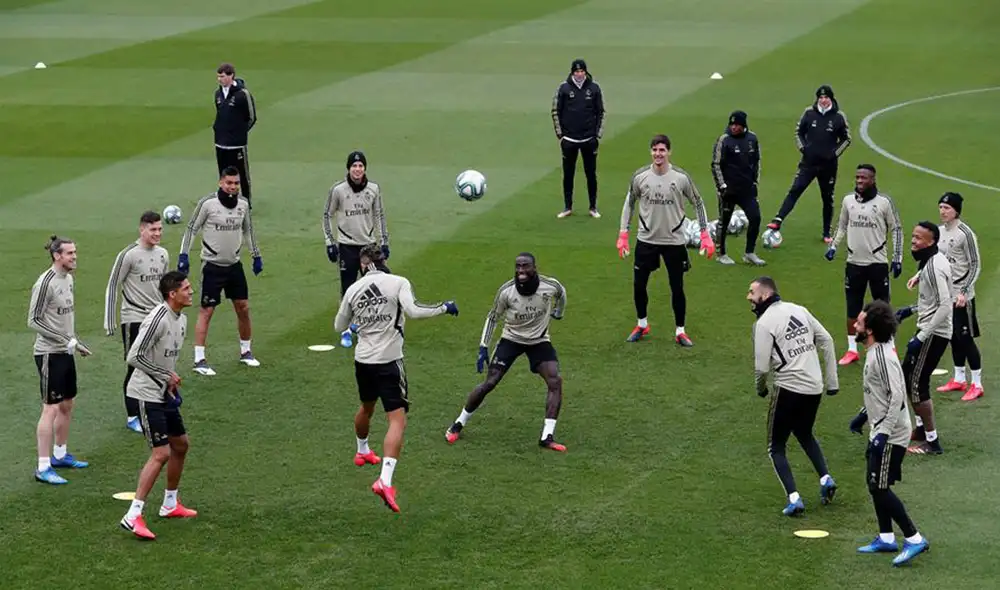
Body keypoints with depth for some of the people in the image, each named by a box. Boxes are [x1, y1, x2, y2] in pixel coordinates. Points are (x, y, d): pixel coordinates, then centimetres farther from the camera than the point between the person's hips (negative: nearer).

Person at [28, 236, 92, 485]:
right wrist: (68, 341, -19)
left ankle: (60, 455, 31)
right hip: (49, 353, -9)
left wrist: (74, 342, 12)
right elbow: (34, 321, -18)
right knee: (51, 408, -8)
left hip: (66, 352, 9)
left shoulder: (68, 278, 9)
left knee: (67, 405, 16)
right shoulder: (45, 283, -18)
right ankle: (43, 467, -4)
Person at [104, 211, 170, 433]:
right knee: (135, 368, -1)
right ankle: (133, 417, 8)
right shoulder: (128, 255, -12)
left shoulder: (163, 254, 8)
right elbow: (113, 287, -8)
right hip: (134, 319, -6)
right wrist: (109, 322, -11)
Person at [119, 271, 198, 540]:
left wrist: (172, 384, 8)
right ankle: (133, 516, -13)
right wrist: (166, 376, -18)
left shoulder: (181, 319, 8)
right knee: (161, 453, -14)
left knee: (181, 444, 18)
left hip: (164, 394, 10)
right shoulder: (158, 318, -21)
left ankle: (170, 504, 33)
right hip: (147, 394, -10)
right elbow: (134, 356, -24)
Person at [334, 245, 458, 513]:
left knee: (367, 408, 32)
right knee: (397, 420, -10)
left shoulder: (353, 289, 5)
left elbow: (339, 326, 14)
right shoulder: (398, 283, -9)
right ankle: (385, 480, -26)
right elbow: (412, 310, -23)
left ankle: (362, 452, 57)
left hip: (362, 360, 6)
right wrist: (444, 308, -10)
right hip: (388, 361, -6)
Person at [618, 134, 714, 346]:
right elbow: (629, 203, 6)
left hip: (674, 241, -1)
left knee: (677, 288, 4)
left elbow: (698, 204, 1)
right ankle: (642, 325, 29)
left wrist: (705, 235, -4)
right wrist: (623, 235, 2)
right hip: (646, 240, 1)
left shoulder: (681, 177, -10)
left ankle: (680, 331, 19)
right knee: (638, 285, 7)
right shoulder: (640, 176, -7)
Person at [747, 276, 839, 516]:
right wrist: (831, 380, 13)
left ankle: (794, 498, -5)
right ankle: (825, 479, 16)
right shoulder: (799, 310, 7)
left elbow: (762, 367, -14)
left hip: (788, 389, -6)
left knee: (776, 447, 9)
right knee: (805, 434, 31)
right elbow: (826, 340, 9)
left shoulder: (764, 323, -11)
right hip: (815, 388, 6)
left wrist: (761, 388, 7)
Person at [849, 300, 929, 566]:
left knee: (880, 488, -8)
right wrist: (863, 415, 28)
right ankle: (886, 538, 26)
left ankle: (914, 539, -2)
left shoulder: (884, 357, -23)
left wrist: (883, 433, -31)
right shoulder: (874, 353, 8)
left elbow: (896, 396, -28)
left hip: (890, 436, -10)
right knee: (875, 485, 16)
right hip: (880, 431, 10)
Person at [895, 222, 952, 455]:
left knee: (917, 384, -6)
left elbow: (945, 306, -28)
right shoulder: (929, 261, 9)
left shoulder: (935, 267, -22)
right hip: (928, 330, 10)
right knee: (907, 375, 20)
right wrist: (911, 310, 17)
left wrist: (921, 338, -28)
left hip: (933, 334, -10)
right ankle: (922, 428, 33)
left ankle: (932, 442, 1)